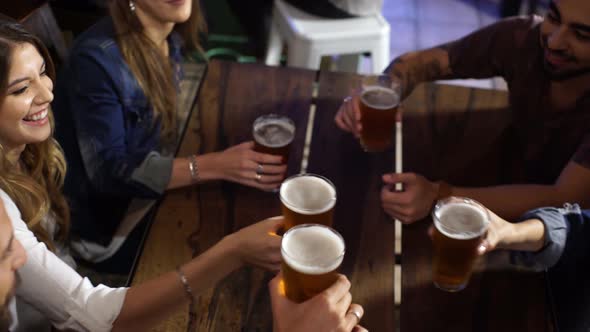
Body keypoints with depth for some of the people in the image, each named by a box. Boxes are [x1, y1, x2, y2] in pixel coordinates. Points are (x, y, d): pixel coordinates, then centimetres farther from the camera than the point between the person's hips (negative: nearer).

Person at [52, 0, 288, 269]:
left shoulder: (170, 40, -4)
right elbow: (109, 173, -28)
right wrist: (214, 166, -36)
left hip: (151, 195, 7)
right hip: (106, 227, -7)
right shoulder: (96, 59, -27)